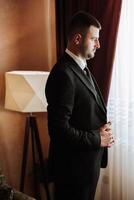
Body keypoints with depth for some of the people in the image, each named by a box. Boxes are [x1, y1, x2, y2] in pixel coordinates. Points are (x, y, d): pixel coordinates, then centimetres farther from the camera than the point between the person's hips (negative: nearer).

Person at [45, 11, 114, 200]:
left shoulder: (81, 68, 9)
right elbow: (59, 129, -26)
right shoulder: (63, 74, -22)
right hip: (74, 167, -9)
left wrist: (102, 128, -1)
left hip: (88, 162, 9)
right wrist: (98, 139, -16)